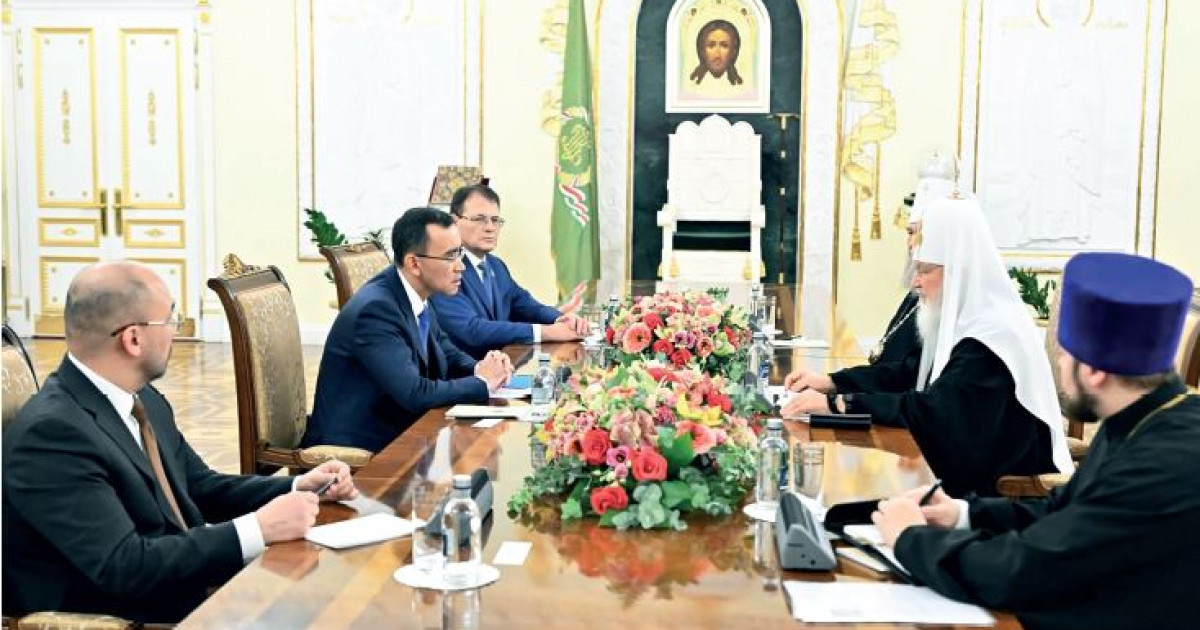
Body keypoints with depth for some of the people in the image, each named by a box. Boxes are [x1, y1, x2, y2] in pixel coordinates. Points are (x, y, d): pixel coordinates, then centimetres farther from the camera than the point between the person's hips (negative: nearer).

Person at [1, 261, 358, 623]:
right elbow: (124, 566, -26)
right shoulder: (51, 432, -21)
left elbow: (198, 488, 15)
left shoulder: (141, 399, 4)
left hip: (193, 592, 8)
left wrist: (297, 488, 0)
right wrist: (258, 529, -25)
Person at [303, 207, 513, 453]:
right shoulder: (375, 309, -23)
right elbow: (414, 394, -27)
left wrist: (479, 368, -4)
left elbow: (446, 352, 18)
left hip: (397, 429, 8)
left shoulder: (417, 294, 2)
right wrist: (482, 382, -13)